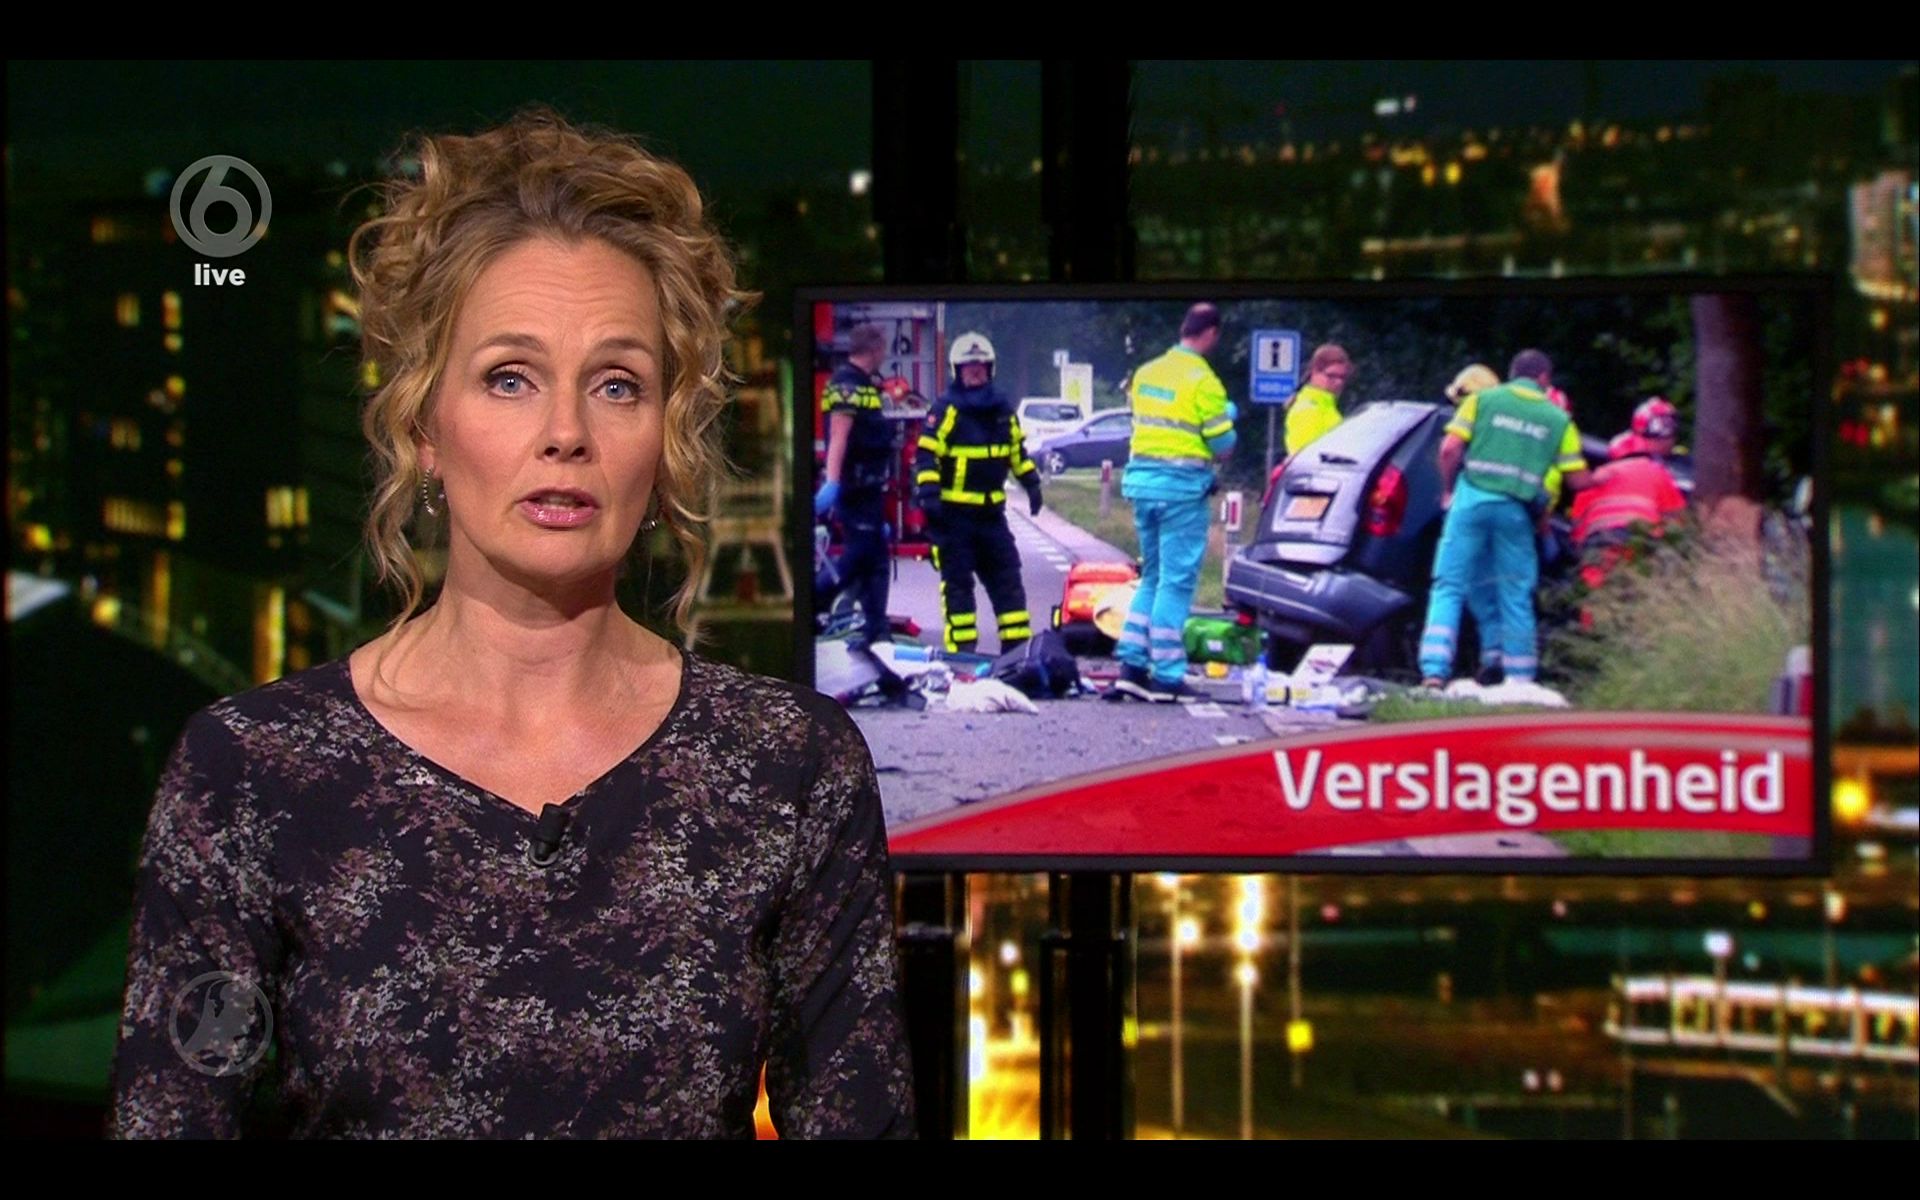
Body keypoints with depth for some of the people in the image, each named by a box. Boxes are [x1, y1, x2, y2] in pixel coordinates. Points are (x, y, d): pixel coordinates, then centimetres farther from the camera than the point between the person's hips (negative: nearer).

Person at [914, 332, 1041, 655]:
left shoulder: (1003, 410, 11)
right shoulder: (945, 410, -8)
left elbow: (1017, 450, 23)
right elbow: (926, 454, -11)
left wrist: (1031, 483, 17)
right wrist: (928, 493, -20)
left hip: (991, 511, 6)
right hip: (953, 512, -6)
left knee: (1007, 578, 6)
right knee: (957, 581, -2)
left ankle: (1018, 645, 12)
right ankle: (961, 650, 1)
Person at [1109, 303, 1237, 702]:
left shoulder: (1146, 373, 9)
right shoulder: (1204, 382, -11)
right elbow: (1222, 447, -8)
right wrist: (1227, 418, 11)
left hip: (1141, 478, 7)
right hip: (1182, 486, -7)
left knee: (1153, 576, 16)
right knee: (1176, 581, -1)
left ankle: (1132, 665, 11)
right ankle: (1166, 676, -1)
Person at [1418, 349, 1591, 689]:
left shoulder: (1482, 400, 8)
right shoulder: (1558, 419, 10)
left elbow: (1449, 449, -1)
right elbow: (1578, 480, 9)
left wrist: (1448, 491, 13)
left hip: (1473, 499, -1)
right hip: (1517, 510, 1)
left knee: (1449, 587, 1)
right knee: (1516, 597, 10)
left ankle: (1434, 672, -10)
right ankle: (1520, 679, 13)